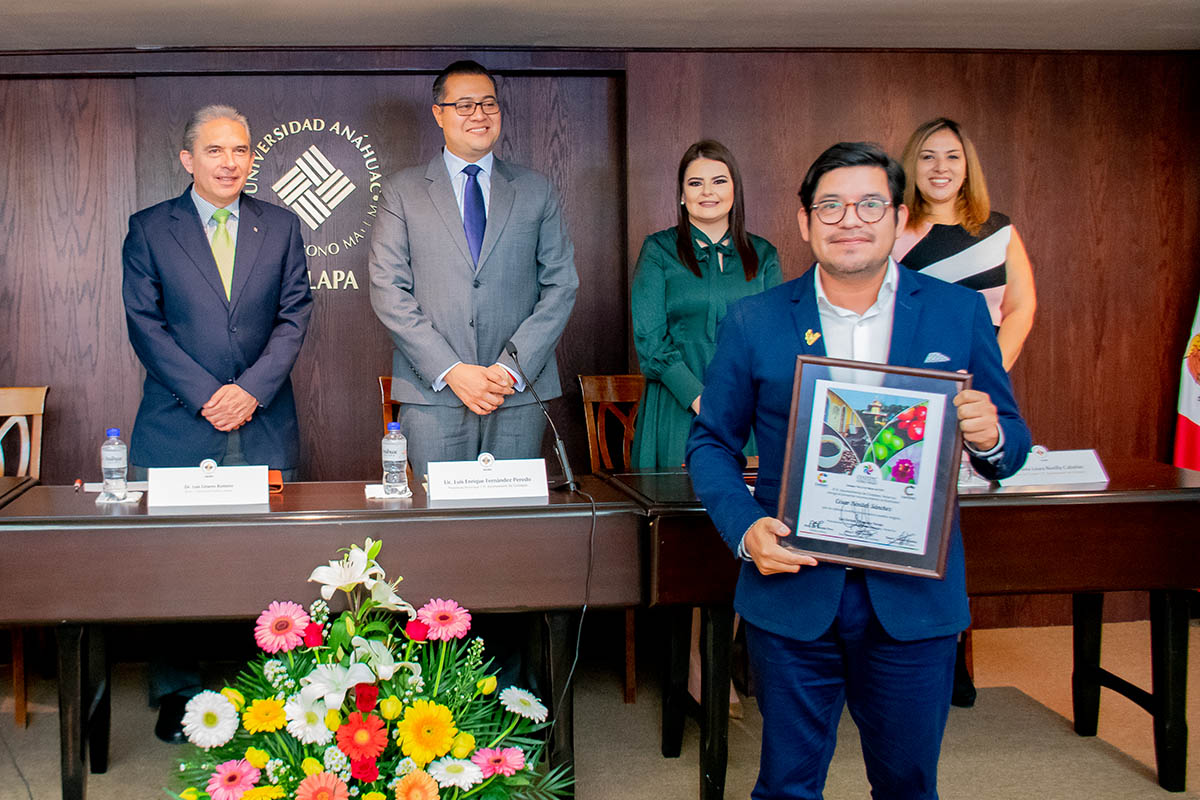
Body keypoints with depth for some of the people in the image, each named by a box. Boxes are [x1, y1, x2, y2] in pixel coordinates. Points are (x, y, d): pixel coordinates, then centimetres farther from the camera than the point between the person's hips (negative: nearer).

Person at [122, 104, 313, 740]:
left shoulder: (281, 227, 10)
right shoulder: (148, 230, 5)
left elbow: (294, 317, 4)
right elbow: (145, 324, -2)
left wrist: (251, 390, -9)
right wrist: (206, 395, -11)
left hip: (265, 427, 1)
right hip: (177, 425, -1)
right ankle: (175, 693, 17)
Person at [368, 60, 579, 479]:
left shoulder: (536, 189, 11)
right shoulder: (402, 190, 7)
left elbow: (561, 285, 5)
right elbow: (388, 290, -1)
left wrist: (513, 366, -9)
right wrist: (450, 371, -11)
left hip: (519, 395, 1)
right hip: (432, 394, -1)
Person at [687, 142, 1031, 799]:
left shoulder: (960, 313, 1)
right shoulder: (753, 322, 0)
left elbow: (1011, 447, 6)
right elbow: (711, 443, 4)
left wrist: (991, 438, -19)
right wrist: (745, 529, -13)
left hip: (915, 599, 1)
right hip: (791, 594, 0)